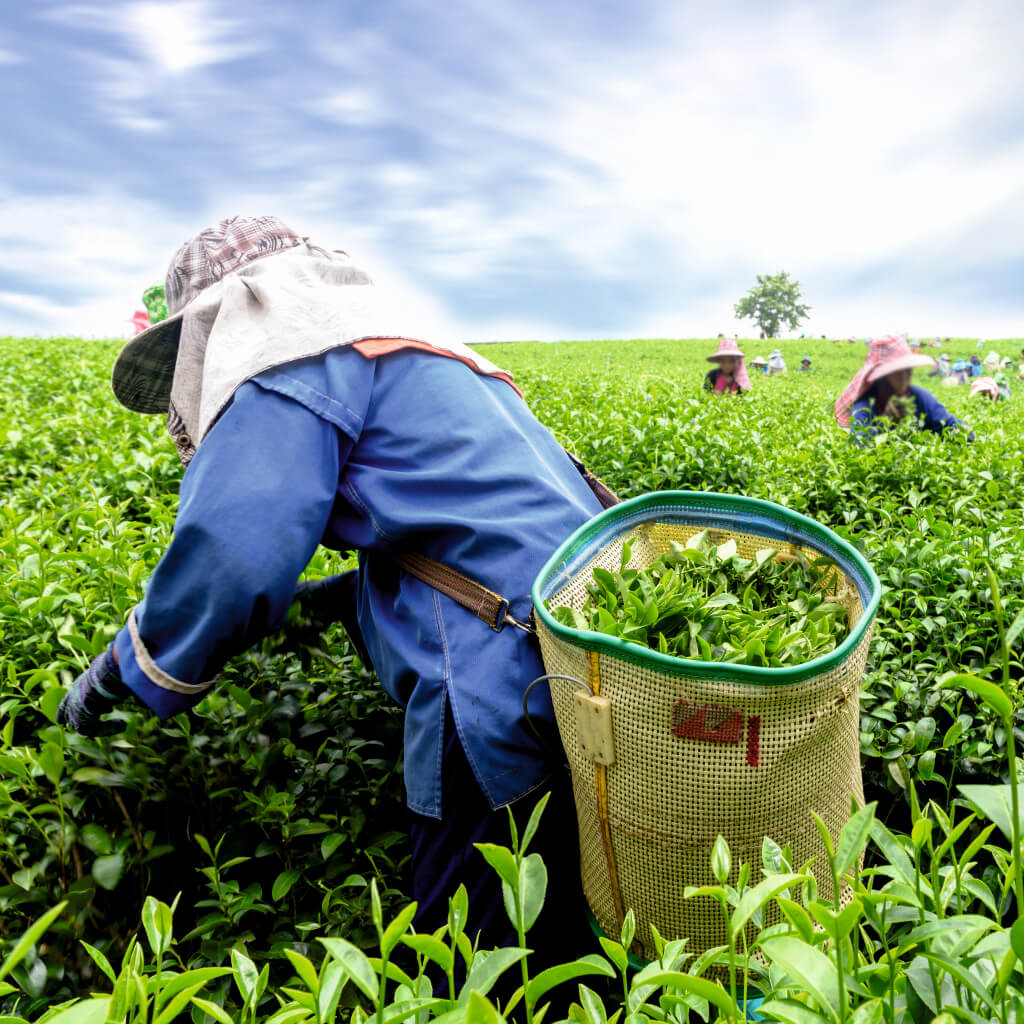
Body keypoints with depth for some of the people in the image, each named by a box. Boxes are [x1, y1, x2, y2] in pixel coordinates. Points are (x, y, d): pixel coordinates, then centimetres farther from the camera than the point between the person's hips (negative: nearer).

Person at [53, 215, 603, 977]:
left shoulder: (299, 365, -1)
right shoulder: (433, 360, 28)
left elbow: (226, 562, -13)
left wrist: (118, 677, 5)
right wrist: (314, 601, 32)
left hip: (518, 702, -10)